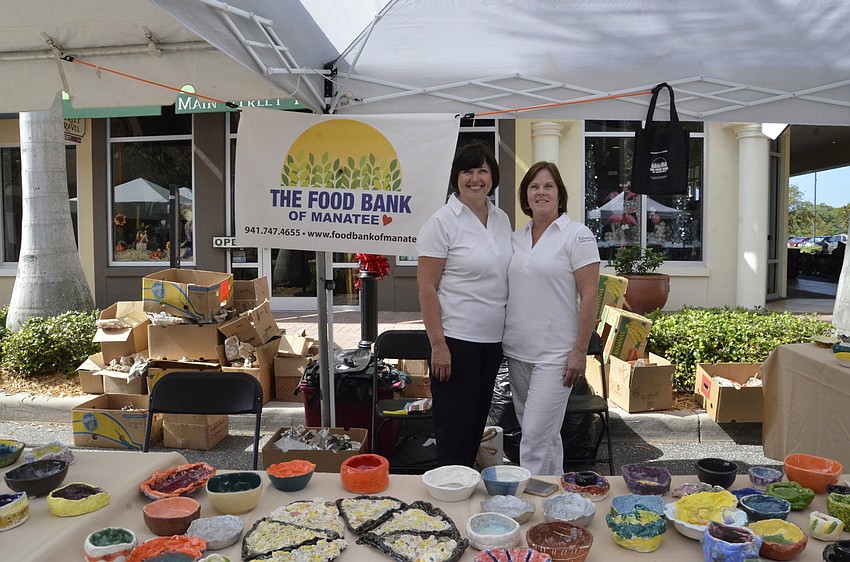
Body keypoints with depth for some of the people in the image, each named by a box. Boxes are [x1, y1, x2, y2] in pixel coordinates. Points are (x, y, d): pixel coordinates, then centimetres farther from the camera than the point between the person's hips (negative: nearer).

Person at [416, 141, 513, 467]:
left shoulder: (501, 219, 9)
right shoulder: (442, 222, -11)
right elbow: (426, 286, -13)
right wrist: (438, 344, -17)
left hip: (493, 340, 7)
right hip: (455, 340, -6)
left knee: (477, 421, 18)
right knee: (455, 426, 4)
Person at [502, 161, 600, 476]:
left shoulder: (577, 235, -6)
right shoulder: (516, 238, 11)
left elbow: (589, 297, -10)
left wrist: (579, 351, -14)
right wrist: (502, 343, 13)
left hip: (554, 355, -6)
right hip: (517, 352, 6)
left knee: (535, 438, -7)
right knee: (545, 436, 18)